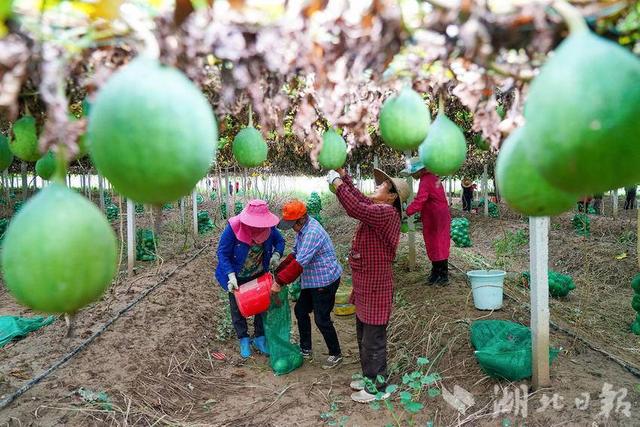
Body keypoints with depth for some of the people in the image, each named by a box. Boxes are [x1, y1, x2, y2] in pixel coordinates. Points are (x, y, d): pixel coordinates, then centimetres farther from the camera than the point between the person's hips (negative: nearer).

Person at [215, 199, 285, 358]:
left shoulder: (268, 227, -22)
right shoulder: (234, 227, -32)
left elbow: (280, 241, -2)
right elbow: (222, 253, -25)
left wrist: (276, 255, -23)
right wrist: (231, 276, -35)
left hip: (259, 274, 3)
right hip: (237, 277, -3)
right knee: (238, 308, 12)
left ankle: (259, 338, 31)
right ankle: (243, 340, 31)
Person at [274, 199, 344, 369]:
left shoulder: (312, 233, -28)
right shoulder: (302, 228, 4)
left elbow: (299, 263, -31)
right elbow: (295, 254, 15)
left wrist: (279, 281, -27)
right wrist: (279, 270, 6)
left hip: (325, 281, -10)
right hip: (311, 281, 10)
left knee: (322, 319, -1)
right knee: (300, 311, 15)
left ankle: (335, 354, 19)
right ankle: (305, 349, 30)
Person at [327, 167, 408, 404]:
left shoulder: (386, 212, -22)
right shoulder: (376, 208, 8)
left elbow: (356, 208, -33)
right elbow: (358, 197, 21)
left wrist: (337, 183, -24)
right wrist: (343, 175, 11)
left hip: (376, 289, -10)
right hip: (365, 287, 10)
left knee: (373, 340, 3)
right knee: (364, 337, 23)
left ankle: (377, 388, 18)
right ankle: (369, 377, 38)